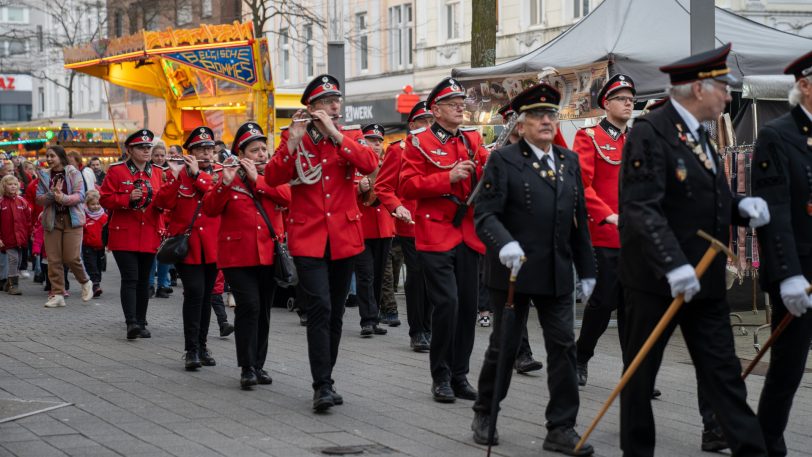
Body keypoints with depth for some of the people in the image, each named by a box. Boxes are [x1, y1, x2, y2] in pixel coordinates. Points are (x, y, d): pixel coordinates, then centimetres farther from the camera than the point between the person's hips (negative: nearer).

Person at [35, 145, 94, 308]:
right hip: (52, 220, 3)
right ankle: (57, 294, 5)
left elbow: (80, 196, -10)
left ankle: (86, 282, 17)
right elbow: (39, 199, 4)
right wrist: (52, 194, -15)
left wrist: (63, 198, -27)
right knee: (53, 259, -1)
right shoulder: (44, 176, 10)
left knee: (72, 258, -10)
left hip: (72, 219, -3)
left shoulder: (74, 173, 0)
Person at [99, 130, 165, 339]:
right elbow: (105, 199, -4)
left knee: (144, 280, 9)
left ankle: (141, 323, 16)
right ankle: (131, 323, -17)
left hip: (149, 234, 4)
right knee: (130, 278, -12)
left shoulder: (157, 173, 11)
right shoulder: (116, 171, -1)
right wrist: (128, 198, -18)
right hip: (124, 235, -4)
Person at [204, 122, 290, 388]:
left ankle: (259, 365, 18)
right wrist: (226, 182, -23)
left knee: (264, 310, 8)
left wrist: (256, 178, -17)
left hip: (269, 254, 3)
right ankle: (247, 368, -10)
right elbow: (210, 209, -10)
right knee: (249, 305, -14)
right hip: (238, 254, -3)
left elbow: (286, 197, -10)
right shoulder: (229, 176, 2)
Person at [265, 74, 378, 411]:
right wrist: (294, 140, -20)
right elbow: (273, 178, -11)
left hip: (344, 237, 3)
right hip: (308, 237, -3)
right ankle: (322, 386, -16)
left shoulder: (350, 136, 6)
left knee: (334, 312, 10)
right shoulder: (294, 138, 3)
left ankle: (325, 380, 21)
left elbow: (370, 165, -14)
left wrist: (334, 133, -18)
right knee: (320, 308, -16)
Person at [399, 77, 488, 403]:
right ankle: (441, 377, 0)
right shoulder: (419, 143, 0)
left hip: (469, 237, 5)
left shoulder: (473, 140, 13)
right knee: (447, 302, -13)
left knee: (468, 306, 6)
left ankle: (459, 375, 16)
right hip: (436, 235, -5)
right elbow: (408, 186, -8)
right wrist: (448, 178, -17)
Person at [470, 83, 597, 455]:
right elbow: (485, 214, -14)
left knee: (563, 346, 1)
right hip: (514, 270, -4)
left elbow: (578, 220, 13)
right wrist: (504, 244, -32)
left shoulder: (569, 161, 11)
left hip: (557, 273, 5)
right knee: (504, 347, 6)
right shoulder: (504, 160, -6)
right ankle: (484, 414, 25)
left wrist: (586, 269, 12)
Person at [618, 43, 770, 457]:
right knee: (641, 372, 7)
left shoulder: (698, 134, 13)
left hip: (703, 279, 8)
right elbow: (642, 208, -24)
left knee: (723, 372, 5)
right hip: (656, 280, -8)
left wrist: (741, 208, -1)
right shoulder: (649, 132, -15)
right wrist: (673, 265, -31)